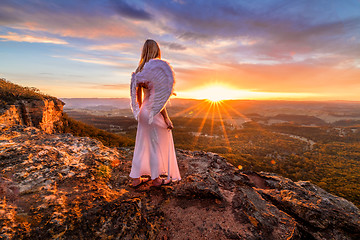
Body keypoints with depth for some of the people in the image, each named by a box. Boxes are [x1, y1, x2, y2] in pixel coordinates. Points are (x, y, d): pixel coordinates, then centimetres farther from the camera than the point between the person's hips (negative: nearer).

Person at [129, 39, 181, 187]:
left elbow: (138, 93, 13)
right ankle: (156, 179, 23)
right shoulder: (157, 67, -14)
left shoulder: (140, 70, 9)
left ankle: (136, 178, 25)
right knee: (157, 145, 7)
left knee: (142, 145, 14)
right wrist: (166, 118, -14)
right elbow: (157, 96, -19)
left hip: (143, 112, 7)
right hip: (154, 112, -7)